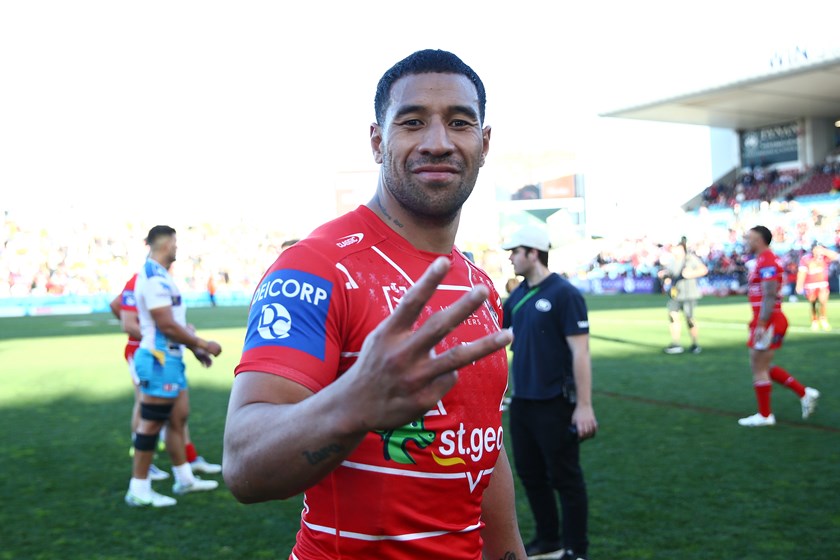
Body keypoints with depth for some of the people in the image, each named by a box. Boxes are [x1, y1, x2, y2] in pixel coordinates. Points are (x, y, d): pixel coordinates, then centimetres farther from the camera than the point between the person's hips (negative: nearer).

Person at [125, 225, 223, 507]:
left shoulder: (159, 275, 13)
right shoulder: (155, 278, -19)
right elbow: (168, 326, -22)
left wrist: (194, 347, 19)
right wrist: (202, 344, -12)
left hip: (170, 358, 10)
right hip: (160, 359, -10)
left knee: (178, 416, 17)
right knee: (152, 423, -2)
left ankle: (184, 478, 28)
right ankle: (138, 490, 7)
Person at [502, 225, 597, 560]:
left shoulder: (564, 294, -14)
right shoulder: (519, 294, 8)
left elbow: (580, 353, -17)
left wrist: (584, 406, -19)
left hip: (554, 404, -8)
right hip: (521, 401, 8)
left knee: (565, 478, 3)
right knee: (529, 473, 16)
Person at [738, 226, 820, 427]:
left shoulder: (767, 263, -17)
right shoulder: (764, 261, 15)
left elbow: (769, 296, -23)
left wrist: (761, 325, -24)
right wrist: (757, 322, 21)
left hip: (768, 322, -10)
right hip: (766, 321, 10)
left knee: (759, 367, -1)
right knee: (762, 366, 16)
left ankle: (764, 415, 9)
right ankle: (804, 393, 18)